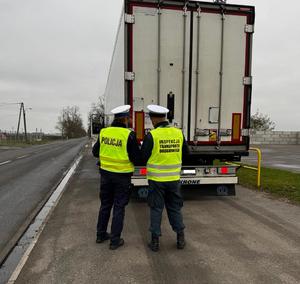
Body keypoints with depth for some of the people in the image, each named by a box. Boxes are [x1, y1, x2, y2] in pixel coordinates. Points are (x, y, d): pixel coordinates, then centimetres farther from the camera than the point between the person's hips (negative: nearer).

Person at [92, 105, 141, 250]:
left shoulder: (103, 132, -2)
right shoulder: (129, 135, -17)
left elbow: (95, 152, 9)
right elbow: (137, 159, -14)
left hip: (106, 174, 5)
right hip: (122, 176, -4)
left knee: (105, 204, 20)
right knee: (119, 207, 8)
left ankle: (101, 234, 33)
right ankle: (115, 240, 17)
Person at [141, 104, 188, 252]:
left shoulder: (151, 135, -14)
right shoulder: (179, 133, -1)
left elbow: (143, 158, -9)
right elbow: (185, 153, 9)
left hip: (157, 179, -3)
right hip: (174, 178, 3)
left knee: (156, 209, 11)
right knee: (175, 208, 18)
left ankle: (155, 241, 19)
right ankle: (180, 238, 24)